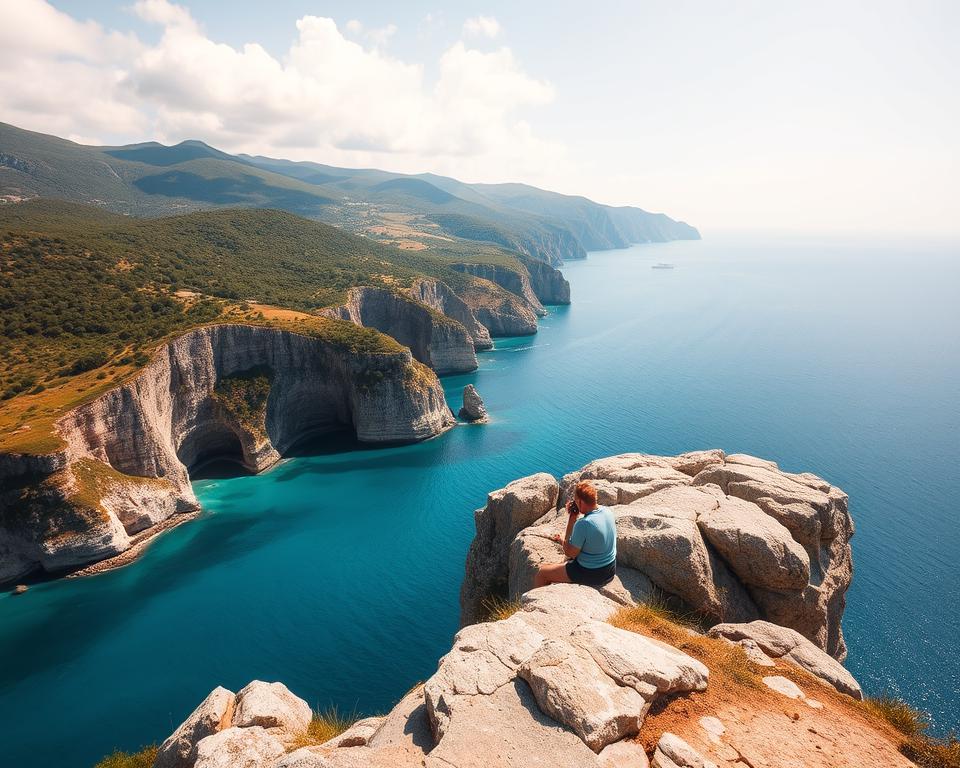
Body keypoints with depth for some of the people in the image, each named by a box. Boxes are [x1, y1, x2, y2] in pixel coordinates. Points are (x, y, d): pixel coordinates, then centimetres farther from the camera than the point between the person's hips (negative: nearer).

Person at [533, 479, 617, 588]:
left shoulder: (582, 524, -30)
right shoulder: (607, 512, -6)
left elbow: (569, 552, -17)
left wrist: (571, 518, -18)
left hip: (591, 575, -8)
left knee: (541, 573, 7)